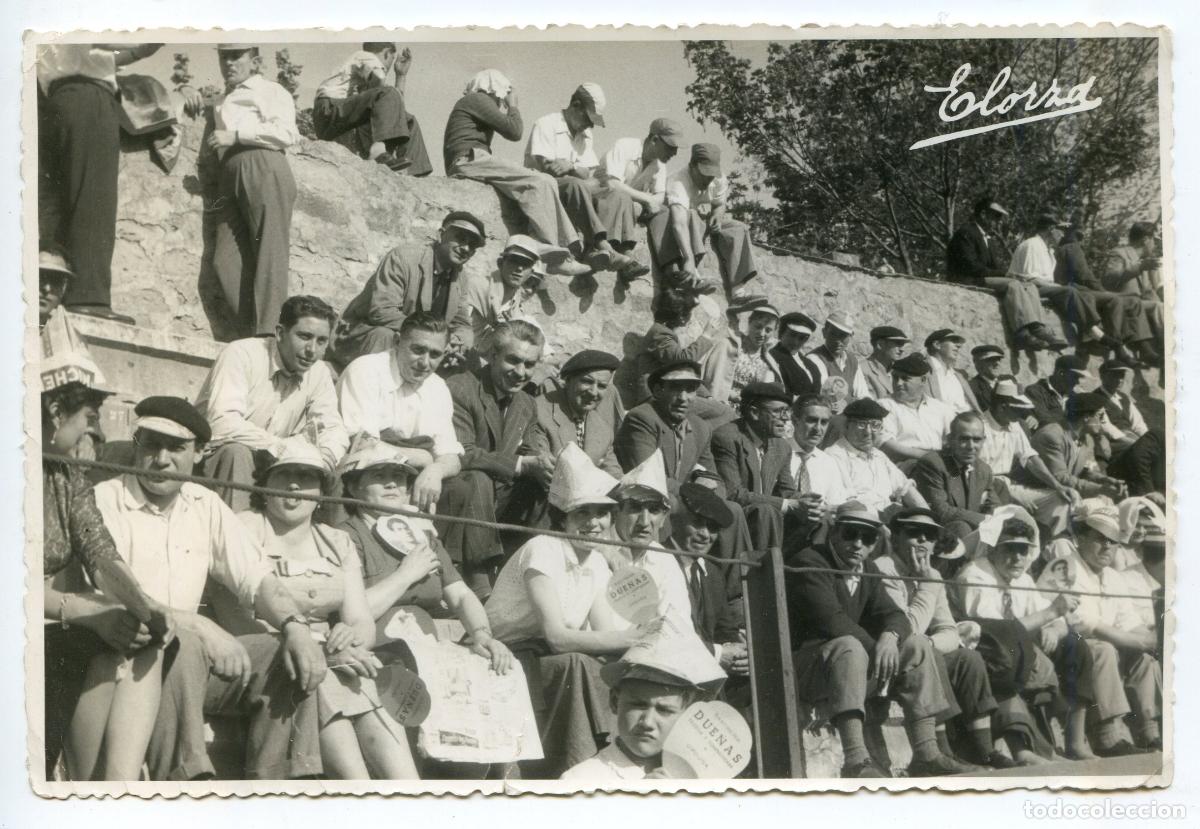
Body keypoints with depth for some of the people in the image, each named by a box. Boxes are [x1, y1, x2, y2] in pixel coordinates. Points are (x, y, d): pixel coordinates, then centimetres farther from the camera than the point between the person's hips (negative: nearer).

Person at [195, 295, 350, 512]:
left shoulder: (318, 372, 1)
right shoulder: (241, 355, -19)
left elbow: (333, 428, 2)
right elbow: (222, 425, -31)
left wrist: (326, 458, -22)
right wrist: (285, 445, -32)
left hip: (271, 463, 6)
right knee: (237, 452, -35)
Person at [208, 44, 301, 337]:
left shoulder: (270, 91, 13)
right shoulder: (224, 102, 35)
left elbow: (286, 132, -3)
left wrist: (235, 136, -6)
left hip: (263, 168, -7)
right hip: (230, 176, 7)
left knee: (269, 254, -14)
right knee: (226, 259, -11)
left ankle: (267, 334, -22)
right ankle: (251, 330, -16)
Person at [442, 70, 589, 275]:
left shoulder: (476, 102, 31)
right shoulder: (476, 99, 1)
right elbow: (514, 131, -6)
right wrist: (513, 106, 9)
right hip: (470, 160, -10)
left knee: (547, 182, 2)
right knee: (538, 183, -22)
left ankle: (573, 245, -12)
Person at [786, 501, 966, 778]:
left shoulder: (867, 570, 14)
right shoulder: (809, 562, -11)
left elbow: (893, 615, 4)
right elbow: (830, 619, -24)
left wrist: (890, 637, -19)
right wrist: (876, 648, -23)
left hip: (855, 669, 8)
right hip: (804, 664, -8)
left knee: (918, 645, -3)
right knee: (848, 647, -37)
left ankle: (926, 754, -11)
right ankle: (856, 760, -46)